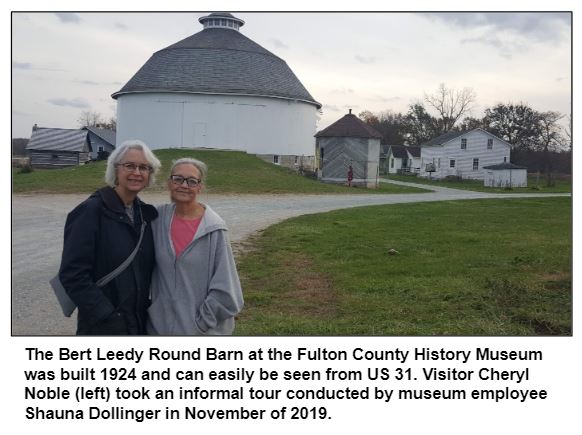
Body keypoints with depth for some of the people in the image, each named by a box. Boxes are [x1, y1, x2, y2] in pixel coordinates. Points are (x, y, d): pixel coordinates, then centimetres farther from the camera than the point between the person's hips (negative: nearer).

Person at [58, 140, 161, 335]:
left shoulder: (145, 213, 5)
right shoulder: (91, 211, -13)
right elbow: (72, 274, -16)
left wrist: (149, 307, 1)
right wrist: (109, 318, -19)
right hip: (102, 326, -5)